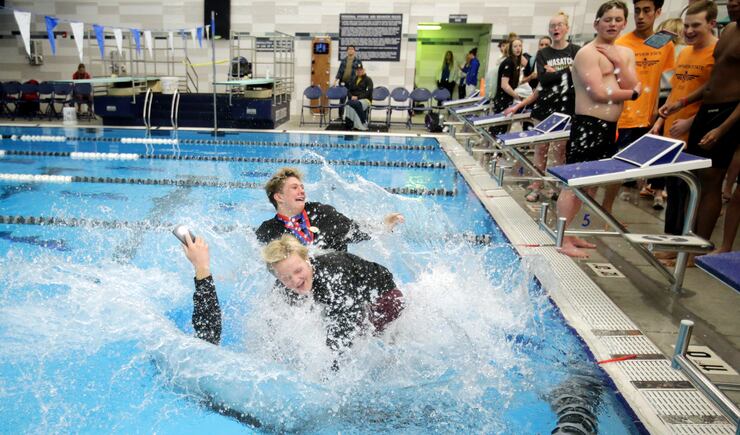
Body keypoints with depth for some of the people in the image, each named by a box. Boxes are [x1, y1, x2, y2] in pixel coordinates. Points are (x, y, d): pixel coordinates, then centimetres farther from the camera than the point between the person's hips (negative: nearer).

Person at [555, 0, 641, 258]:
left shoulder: (626, 54, 15)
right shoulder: (588, 53, -9)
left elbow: (633, 87, 3)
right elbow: (599, 93, -17)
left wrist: (618, 62, -6)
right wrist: (630, 93, -4)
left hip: (610, 127, 9)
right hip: (587, 125, -9)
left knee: (590, 185, 12)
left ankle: (570, 234, 21)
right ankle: (562, 240, -1)